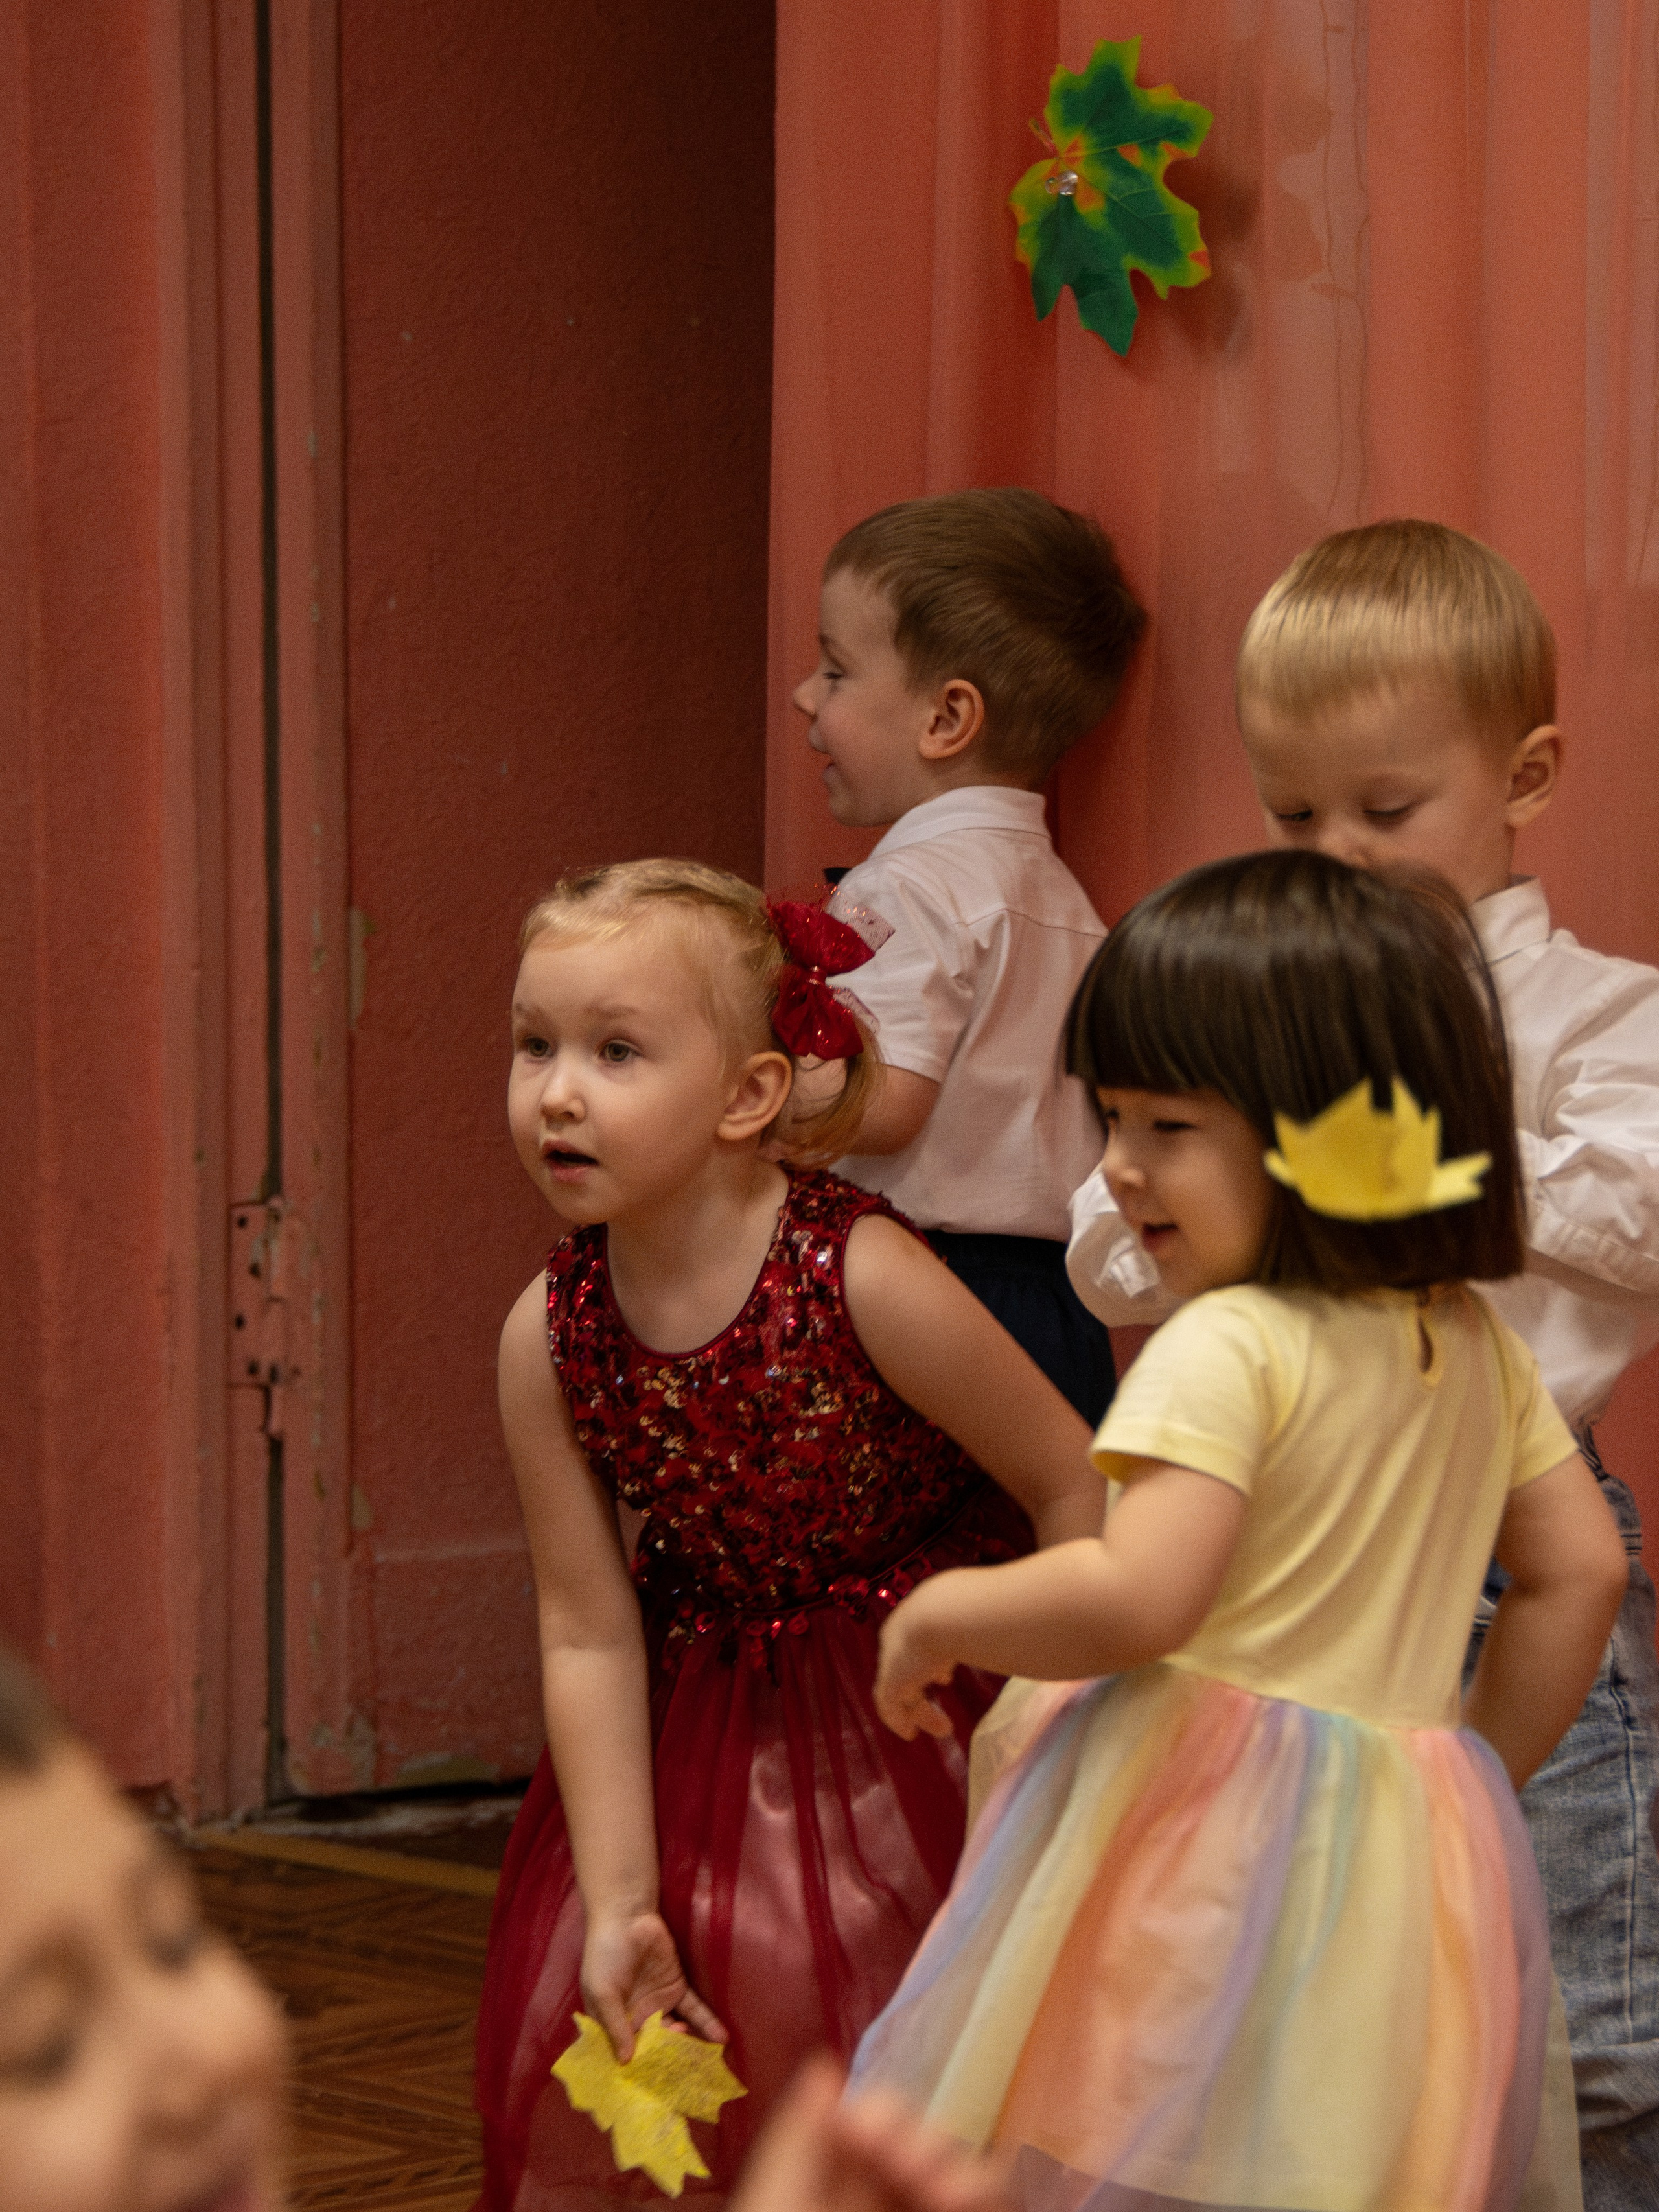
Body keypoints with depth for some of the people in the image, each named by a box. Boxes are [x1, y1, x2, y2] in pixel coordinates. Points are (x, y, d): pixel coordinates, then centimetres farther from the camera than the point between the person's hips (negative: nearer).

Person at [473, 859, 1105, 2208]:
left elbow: (1074, 1484, -14)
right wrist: (618, 1902, -11)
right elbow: (589, 1633, -7)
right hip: (691, 1744, 4)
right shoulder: (546, 1336, -12)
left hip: (915, 1730, -4)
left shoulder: (863, 1278, -24)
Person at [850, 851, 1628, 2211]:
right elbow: (1579, 1570, 18)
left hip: (1201, 1846, -8)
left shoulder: (1229, 1348, -14)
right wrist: (1482, 1766, 22)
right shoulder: (1475, 1347, 12)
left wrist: (937, 1614, -7)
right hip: (1391, 1875, 8)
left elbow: (1137, 1599, -22)